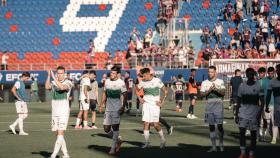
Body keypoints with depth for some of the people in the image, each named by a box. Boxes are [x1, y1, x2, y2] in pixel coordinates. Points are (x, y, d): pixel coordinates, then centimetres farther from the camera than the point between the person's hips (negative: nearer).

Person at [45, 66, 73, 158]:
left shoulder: (68, 83, -4)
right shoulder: (53, 82, 8)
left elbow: (62, 87, -25)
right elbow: (47, 87, -13)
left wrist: (54, 77, -26)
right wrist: (49, 76, -23)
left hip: (64, 112, -5)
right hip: (54, 112, 5)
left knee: (60, 133, -12)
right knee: (58, 134, 9)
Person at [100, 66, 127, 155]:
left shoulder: (121, 83, -7)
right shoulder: (107, 81, 9)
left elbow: (125, 95, -7)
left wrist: (123, 106, -16)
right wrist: (102, 103, 14)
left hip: (117, 109, -6)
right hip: (108, 108, 6)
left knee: (115, 127, -5)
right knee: (106, 128, 3)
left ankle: (113, 148, 1)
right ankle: (118, 140, 26)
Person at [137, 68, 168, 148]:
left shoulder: (157, 81, -9)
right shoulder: (142, 82, 3)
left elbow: (165, 91, -5)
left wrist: (162, 102, -8)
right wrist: (139, 98, 10)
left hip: (155, 105, -4)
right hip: (146, 104, 4)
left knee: (156, 124, -7)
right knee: (146, 123, -1)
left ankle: (162, 139, 14)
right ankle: (146, 142, 4)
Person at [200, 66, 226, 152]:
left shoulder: (220, 82, 5)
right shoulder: (205, 83, 10)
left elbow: (223, 93, -6)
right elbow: (202, 94, 2)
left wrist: (216, 89, -21)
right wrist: (209, 90, -12)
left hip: (218, 104, -2)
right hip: (209, 104, 2)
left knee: (219, 125, -7)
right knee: (211, 126, 3)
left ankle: (221, 144, 10)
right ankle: (213, 146, 8)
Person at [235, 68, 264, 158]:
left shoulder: (258, 86, -3)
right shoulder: (242, 86, 5)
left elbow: (262, 101, -3)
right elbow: (239, 101, 10)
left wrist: (260, 112, -15)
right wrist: (236, 114, 7)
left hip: (254, 114, -2)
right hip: (243, 113, 2)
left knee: (253, 133, 4)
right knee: (242, 132, -6)